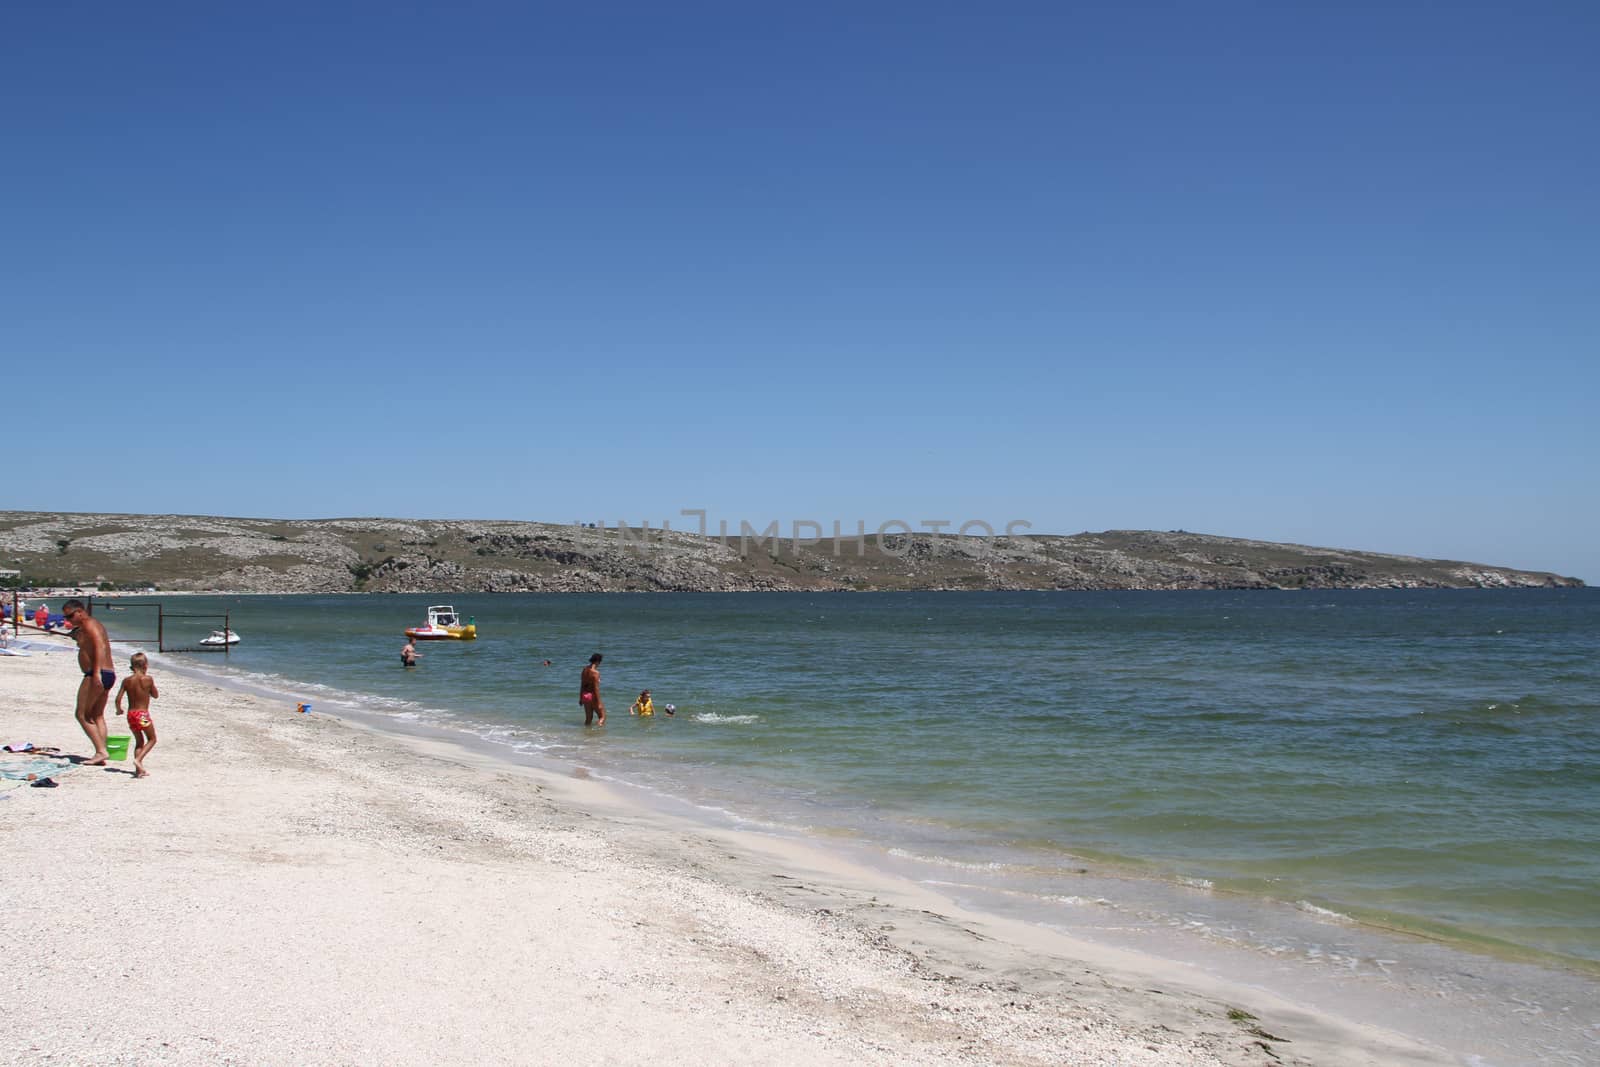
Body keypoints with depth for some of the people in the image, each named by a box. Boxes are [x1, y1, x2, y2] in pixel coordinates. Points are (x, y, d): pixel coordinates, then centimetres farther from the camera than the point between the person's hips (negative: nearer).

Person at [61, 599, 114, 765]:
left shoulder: (89, 624, -9)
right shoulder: (93, 624, 22)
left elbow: (99, 646, -23)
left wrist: (96, 673, -29)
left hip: (97, 675, -11)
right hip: (109, 675, 11)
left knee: (82, 714, -6)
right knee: (97, 716, 13)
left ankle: (100, 751, -12)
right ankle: (101, 754, 10)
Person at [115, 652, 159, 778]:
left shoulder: (127, 680, 1)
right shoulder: (148, 679, -9)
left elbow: (118, 699, -1)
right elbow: (155, 695, 4)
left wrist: (119, 709, 17)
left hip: (131, 714, 5)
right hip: (143, 714, -5)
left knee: (139, 741, 17)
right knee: (151, 739, 10)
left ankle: (139, 769, 13)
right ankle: (138, 759, -12)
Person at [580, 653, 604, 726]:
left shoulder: (585, 670, 4)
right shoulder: (595, 672, -18)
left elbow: (582, 685, 11)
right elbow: (596, 688, -19)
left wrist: (581, 698, 20)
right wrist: (599, 703, -16)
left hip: (585, 695, 7)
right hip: (592, 696, -7)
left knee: (588, 718, 18)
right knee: (602, 717, 1)